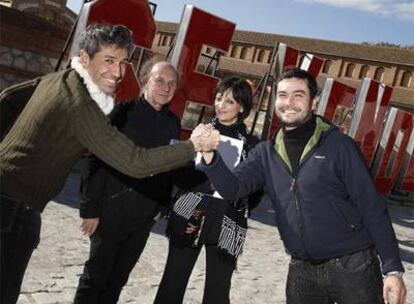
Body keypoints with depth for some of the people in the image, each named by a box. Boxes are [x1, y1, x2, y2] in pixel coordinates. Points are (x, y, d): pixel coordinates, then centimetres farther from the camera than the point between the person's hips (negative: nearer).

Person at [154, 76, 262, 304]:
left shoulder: (251, 144, 1)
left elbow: (254, 191, 0)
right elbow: (180, 175, 7)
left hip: (225, 225, -1)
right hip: (188, 217, 2)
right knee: (172, 283, 5)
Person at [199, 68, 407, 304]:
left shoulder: (339, 145, -7)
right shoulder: (267, 153, 6)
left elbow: (373, 209, -8)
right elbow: (233, 187, -5)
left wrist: (393, 269, -12)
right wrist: (210, 156, -23)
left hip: (352, 265, -3)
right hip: (302, 270, 4)